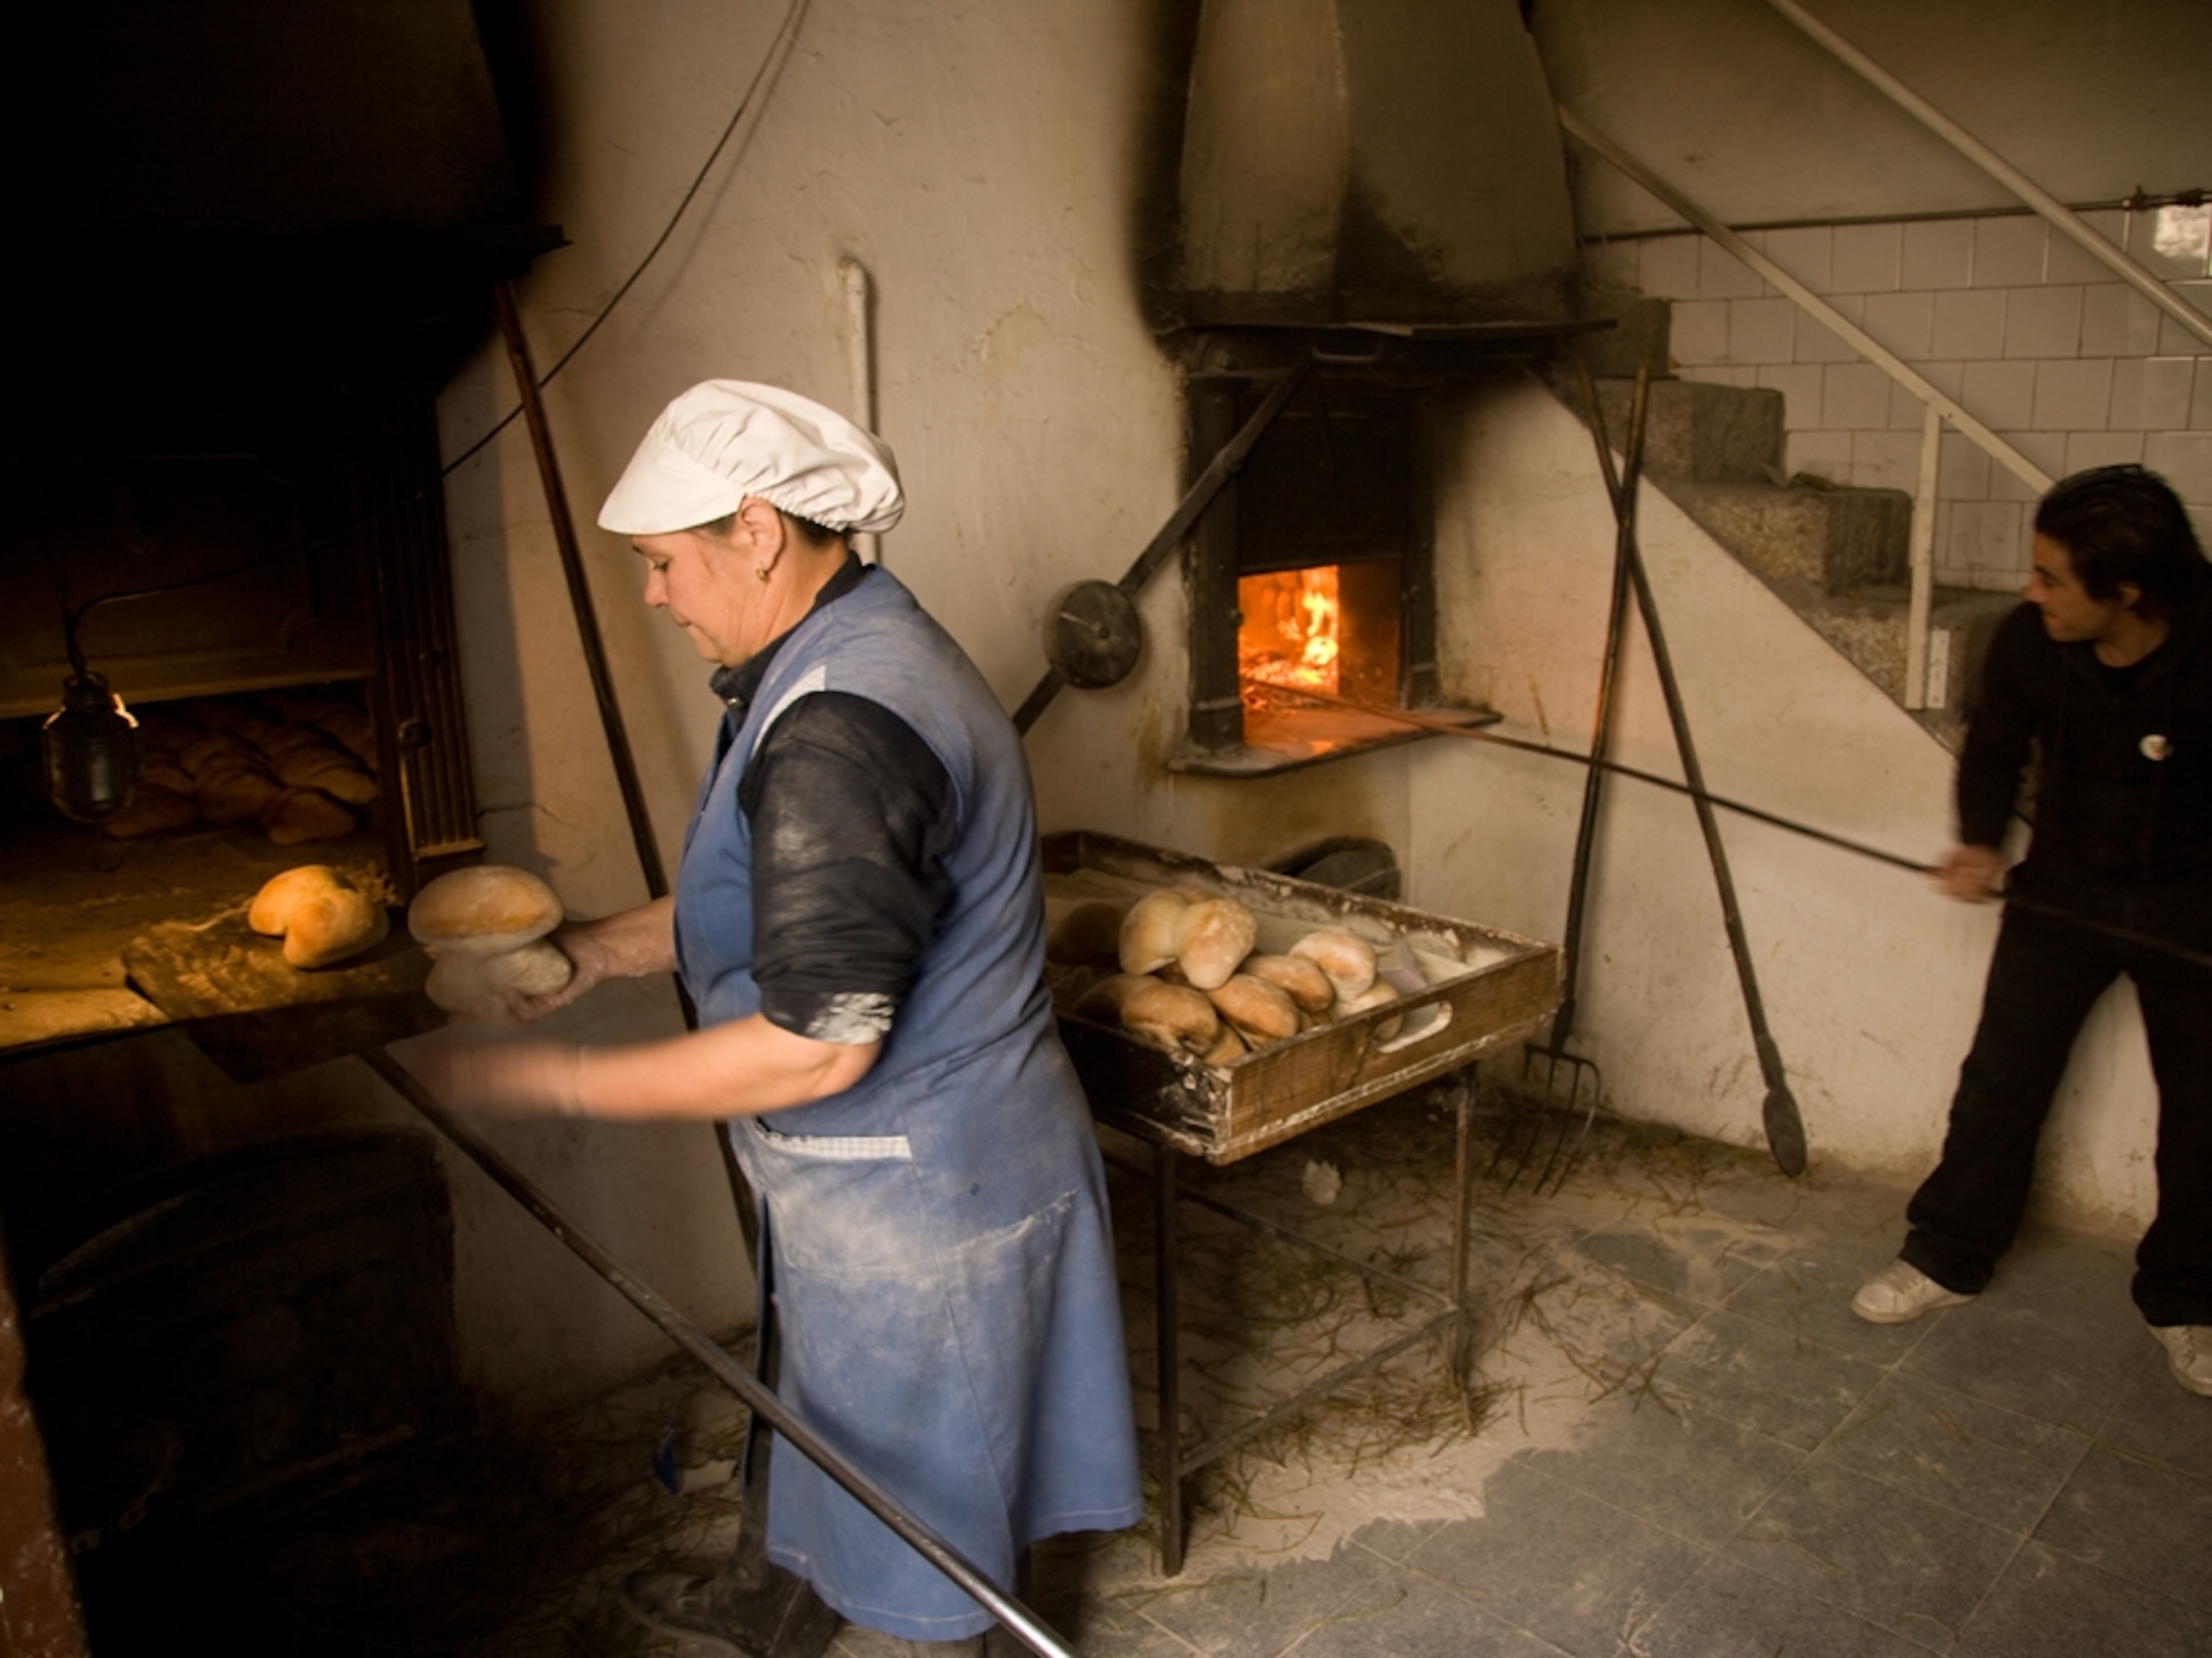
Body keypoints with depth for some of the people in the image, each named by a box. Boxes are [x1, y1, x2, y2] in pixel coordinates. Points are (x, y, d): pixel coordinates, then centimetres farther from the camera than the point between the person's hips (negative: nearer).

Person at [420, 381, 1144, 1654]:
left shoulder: (836, 732, -30)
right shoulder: (862, 650, 4)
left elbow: (818, 1044, -30)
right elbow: (787, 893, 14)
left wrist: (559, 1081, -22)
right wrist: (602, 950, 4)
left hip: (913, 1191, -11)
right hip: (883, 1166, 11)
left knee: (907, 1468, 14)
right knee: (821, 1400, 32)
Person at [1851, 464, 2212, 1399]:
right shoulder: (2029, 644, -17)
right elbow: (1995, 746, 3)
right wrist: (1981, 843, -12)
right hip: (2065, 887, 2)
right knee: (2001, 1076, 2)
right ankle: (1949, 1256, 18)